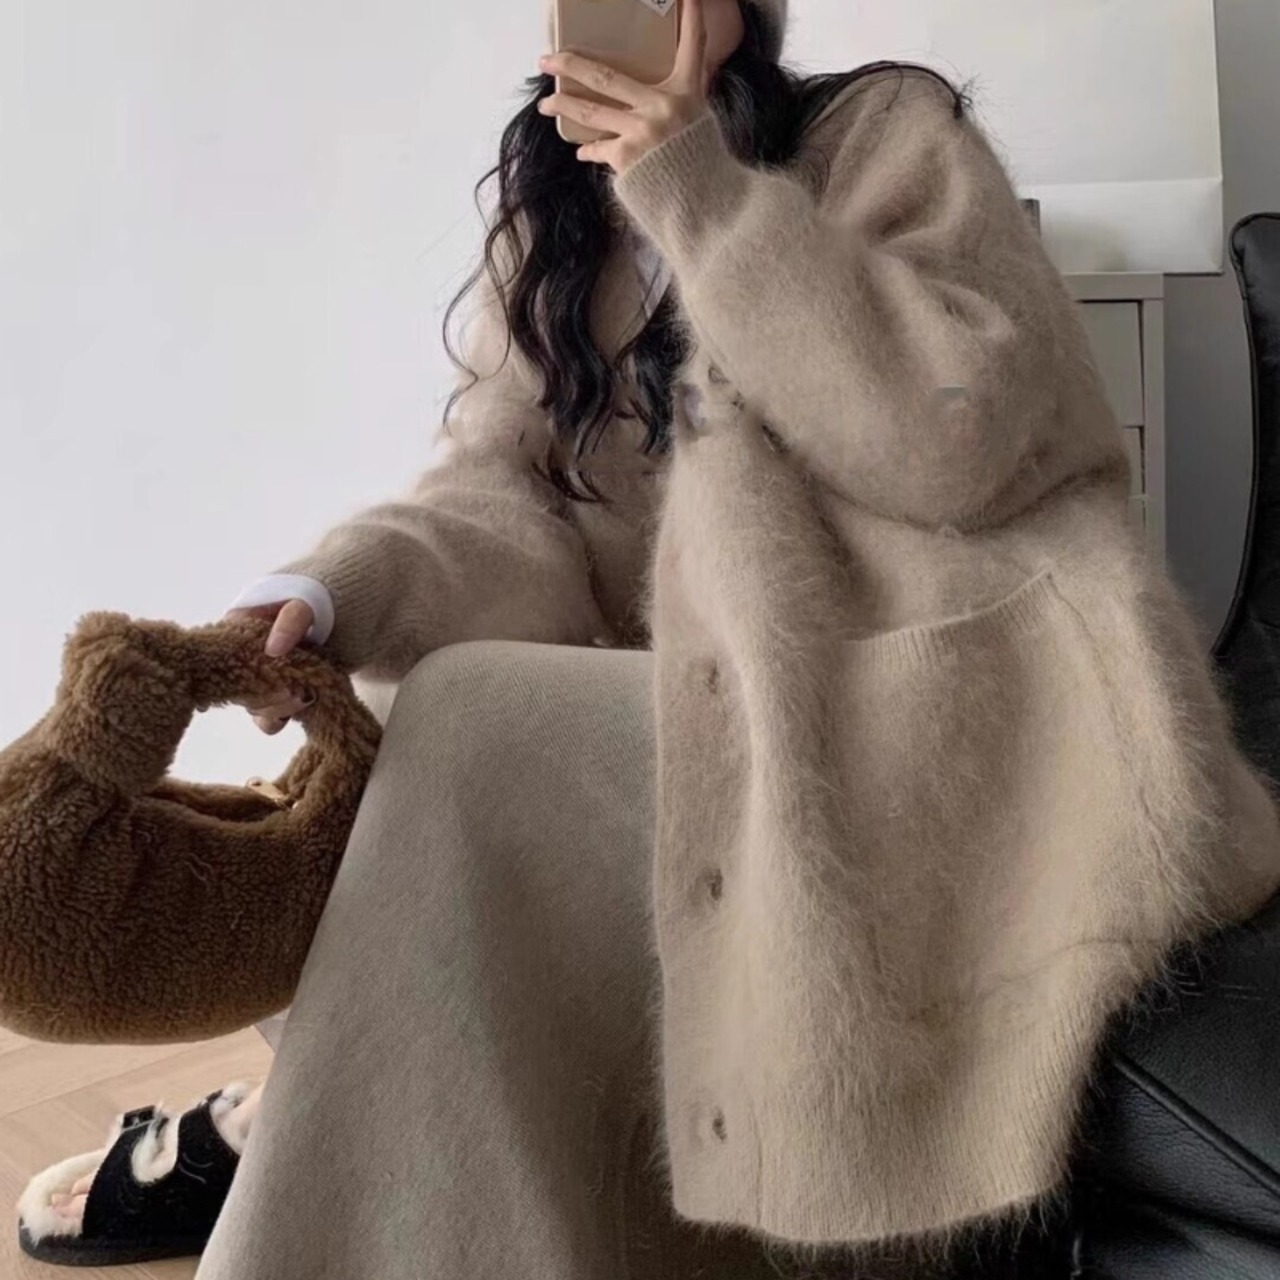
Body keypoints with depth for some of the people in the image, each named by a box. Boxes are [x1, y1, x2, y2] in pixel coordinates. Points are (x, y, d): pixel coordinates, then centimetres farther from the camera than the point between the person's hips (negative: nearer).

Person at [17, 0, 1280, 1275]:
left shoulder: (885, 132, -2)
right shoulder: (551, 217, 13)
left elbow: (963, 429, -18)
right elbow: (502, 486, 0)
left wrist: (703, 195, -20)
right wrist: (333, 591, -20)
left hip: (895, 693, -5)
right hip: (687, 698, 6)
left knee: (471, 736, -21)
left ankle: (272, 1128, -5)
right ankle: (309, 1147, 7)